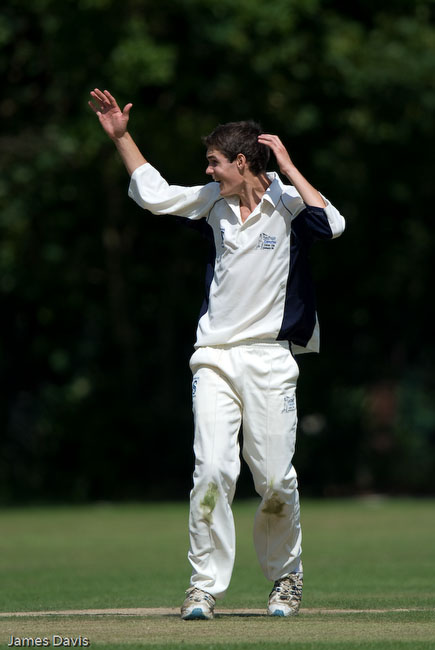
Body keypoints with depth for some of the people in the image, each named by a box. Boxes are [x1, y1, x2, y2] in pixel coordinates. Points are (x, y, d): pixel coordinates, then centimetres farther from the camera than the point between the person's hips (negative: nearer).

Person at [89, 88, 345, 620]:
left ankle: (285, 575, 22)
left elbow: (332, 225, -25)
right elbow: (154, 194, 20)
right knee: (212, 470, -11)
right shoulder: (214, 201, 9)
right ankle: (205, 585, -7)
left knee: (275, 480, -2)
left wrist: (288, 167, -18)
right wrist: (121, 136, 16)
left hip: (270, 360, -3)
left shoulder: (287, 202, -6)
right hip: (215, 357, 3)